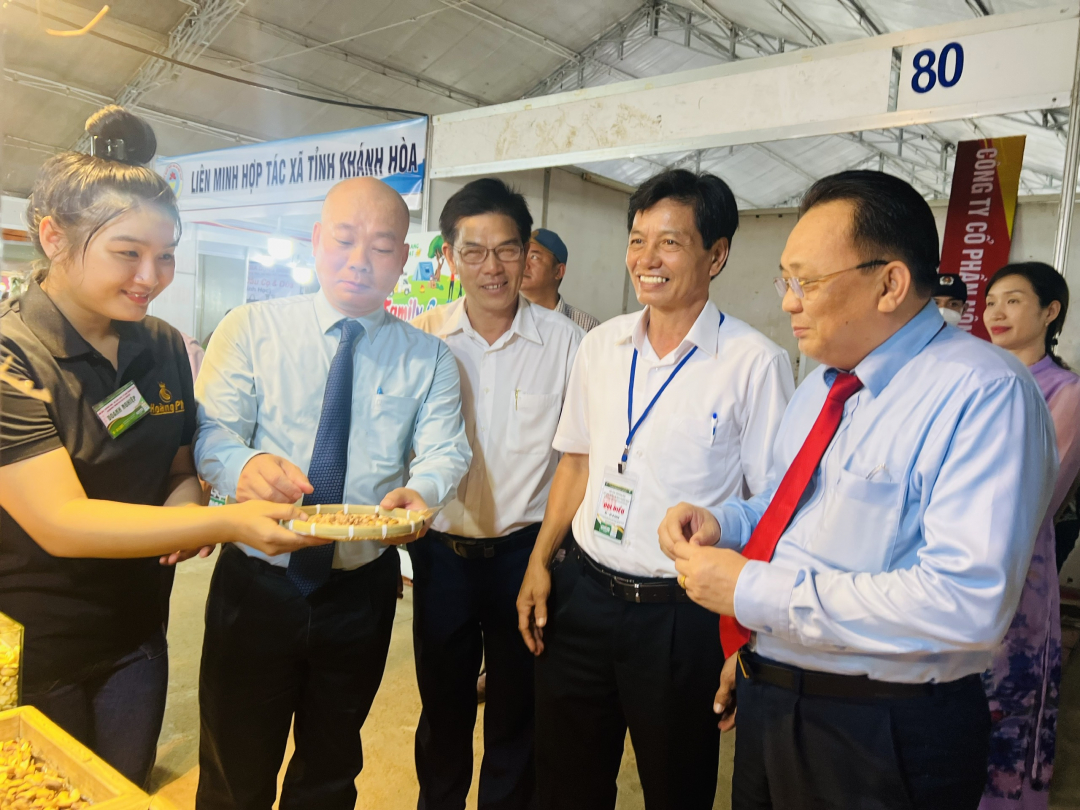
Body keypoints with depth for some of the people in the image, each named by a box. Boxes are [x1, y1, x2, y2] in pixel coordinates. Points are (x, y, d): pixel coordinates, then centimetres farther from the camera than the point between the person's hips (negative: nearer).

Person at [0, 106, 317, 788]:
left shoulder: (165, 348, -1)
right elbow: (59, 522, -27)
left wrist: (185, 505, -13)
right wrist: (228, 522, -35)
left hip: (135, 639, 5)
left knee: (126, 789, 22)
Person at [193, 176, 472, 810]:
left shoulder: (429, 359, 2)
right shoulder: (252, 329, -2)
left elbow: (446, 450, -8)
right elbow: (211, 431, -10)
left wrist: (420, 491, -31)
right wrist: (246, 466, -33)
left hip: (361, 591, 1)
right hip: (256, 584, -1)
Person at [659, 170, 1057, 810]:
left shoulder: (985, 393, -20)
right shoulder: (823, 385, 8)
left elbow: (965, 603, -30)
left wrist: (753, 590, -27)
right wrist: (721, 522, -2)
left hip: (881, 742, -7)